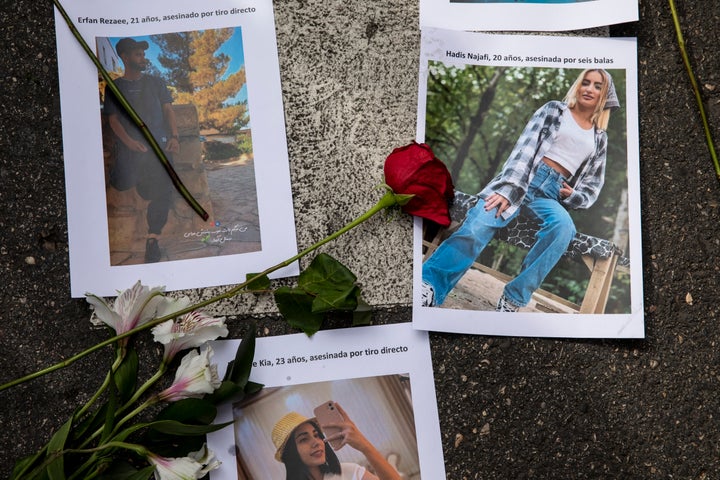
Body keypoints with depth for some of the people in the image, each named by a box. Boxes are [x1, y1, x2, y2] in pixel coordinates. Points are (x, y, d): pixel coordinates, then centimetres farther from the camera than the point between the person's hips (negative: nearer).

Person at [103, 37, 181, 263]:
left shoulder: (156, 82, 18)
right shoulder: (115, 87, 11)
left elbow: (168, 109, 12)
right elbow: (113, 118, 3)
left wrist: (174, 136, -6)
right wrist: (129, 142, -16)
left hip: (159, 144, 1)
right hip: (131, 146, -1)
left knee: (163, 193, -11)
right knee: (124, 184, -20)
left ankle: (153, 239, 0)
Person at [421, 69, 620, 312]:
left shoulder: (600, 138, 23)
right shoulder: (554, 109, 13)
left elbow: (594, 183, 28)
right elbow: (526, 146, -2)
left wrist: (574, 196, 2)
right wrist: (509, 188, -18)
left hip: (552, 193, 2)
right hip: (522, 179, -2)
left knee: (563, 226, -35)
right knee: (479, 224, -31)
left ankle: (513, 300, -32)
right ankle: (427, 286, -35)